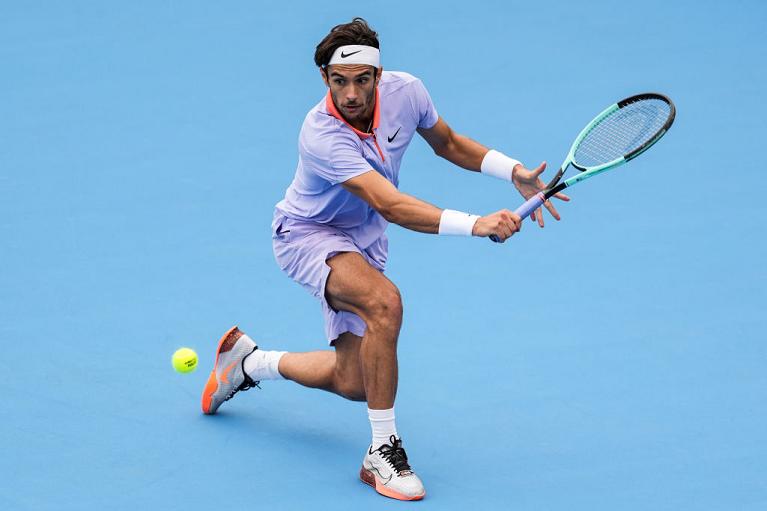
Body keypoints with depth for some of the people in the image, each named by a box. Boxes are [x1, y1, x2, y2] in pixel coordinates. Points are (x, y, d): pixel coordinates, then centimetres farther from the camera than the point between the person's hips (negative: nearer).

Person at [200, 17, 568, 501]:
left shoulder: (405, 91, -17)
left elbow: (447, 142, 4)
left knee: (352, 383, 10)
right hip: (308, 232, -7)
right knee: (384, 301, -38)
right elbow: (391, 206, -44)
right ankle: (383, 452, -27)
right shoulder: (322, 135, -36)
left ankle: (250, 361, 37)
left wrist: (514, 171, -9)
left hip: (363, 241, 7)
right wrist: (475, 224, -55)